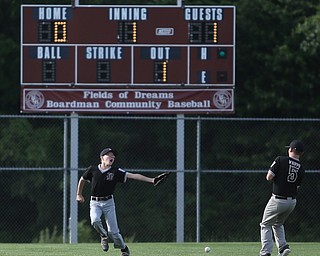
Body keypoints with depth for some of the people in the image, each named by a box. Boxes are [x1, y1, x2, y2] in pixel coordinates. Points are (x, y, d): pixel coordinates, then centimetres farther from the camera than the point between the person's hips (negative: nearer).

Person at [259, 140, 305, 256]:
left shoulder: (281, 160, -12)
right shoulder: (301, 169, 2)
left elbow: (269, 177, -15)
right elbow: (297, 187, 6)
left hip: (278, 201, -5)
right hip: (292, 202, 5)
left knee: (266, 225, 7)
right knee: (278, 224, 26)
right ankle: (283, 246, 8)